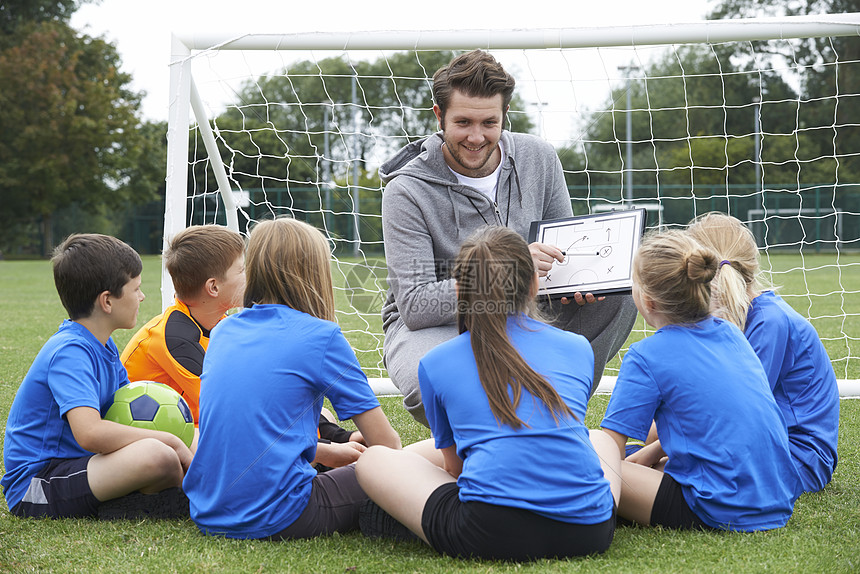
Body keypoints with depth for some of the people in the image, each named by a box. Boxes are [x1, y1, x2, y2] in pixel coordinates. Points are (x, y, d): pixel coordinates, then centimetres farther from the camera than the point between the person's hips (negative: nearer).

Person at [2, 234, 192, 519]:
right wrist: (170, 441, -25)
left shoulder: (103, 345, 10)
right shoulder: (69, 353, -20)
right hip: (36, 484, -10)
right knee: (157, 456, -29)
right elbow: (90, 433, -35)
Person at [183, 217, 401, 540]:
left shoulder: (223, 331, 12)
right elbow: (386, 443, -3)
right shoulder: (322, 337, -7)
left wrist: (328, 450, 31)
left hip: (207, 516, 7)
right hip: (275, 519, -7)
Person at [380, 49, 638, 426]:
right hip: (431, 327, -4)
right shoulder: (407, 192, -17)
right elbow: (415, 305, -23)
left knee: (618, 296, -17)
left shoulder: (538, 159, -3)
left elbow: (563, 252, 8)